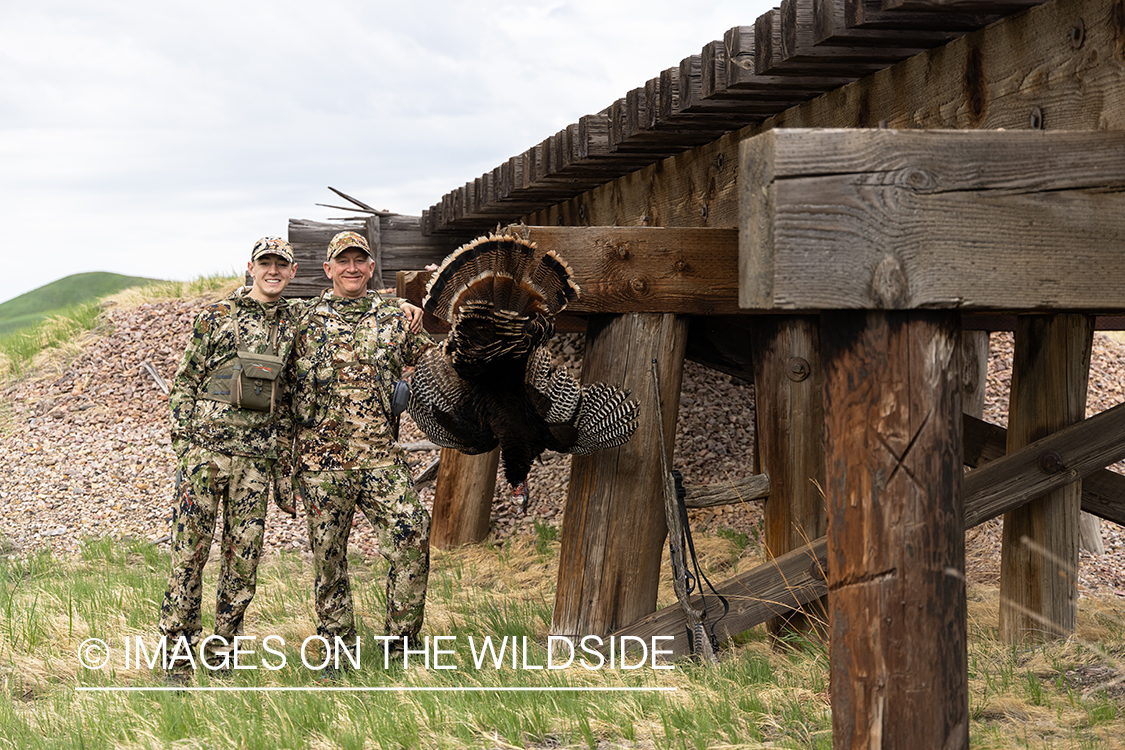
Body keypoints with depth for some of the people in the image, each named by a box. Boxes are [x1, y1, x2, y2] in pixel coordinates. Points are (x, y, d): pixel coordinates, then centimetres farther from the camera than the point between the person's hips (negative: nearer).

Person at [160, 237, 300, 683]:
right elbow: (185, 381, 4)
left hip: (257, 458, 3)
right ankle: (178, 656, 4)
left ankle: (219, 655, 16)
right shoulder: (216, 317, 4)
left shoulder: (294, 327, 13)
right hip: (205, 449, -3)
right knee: (189, 550, -4)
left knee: (244, 556, 4)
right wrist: (183, 442, -6)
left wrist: (284, 470, 13)